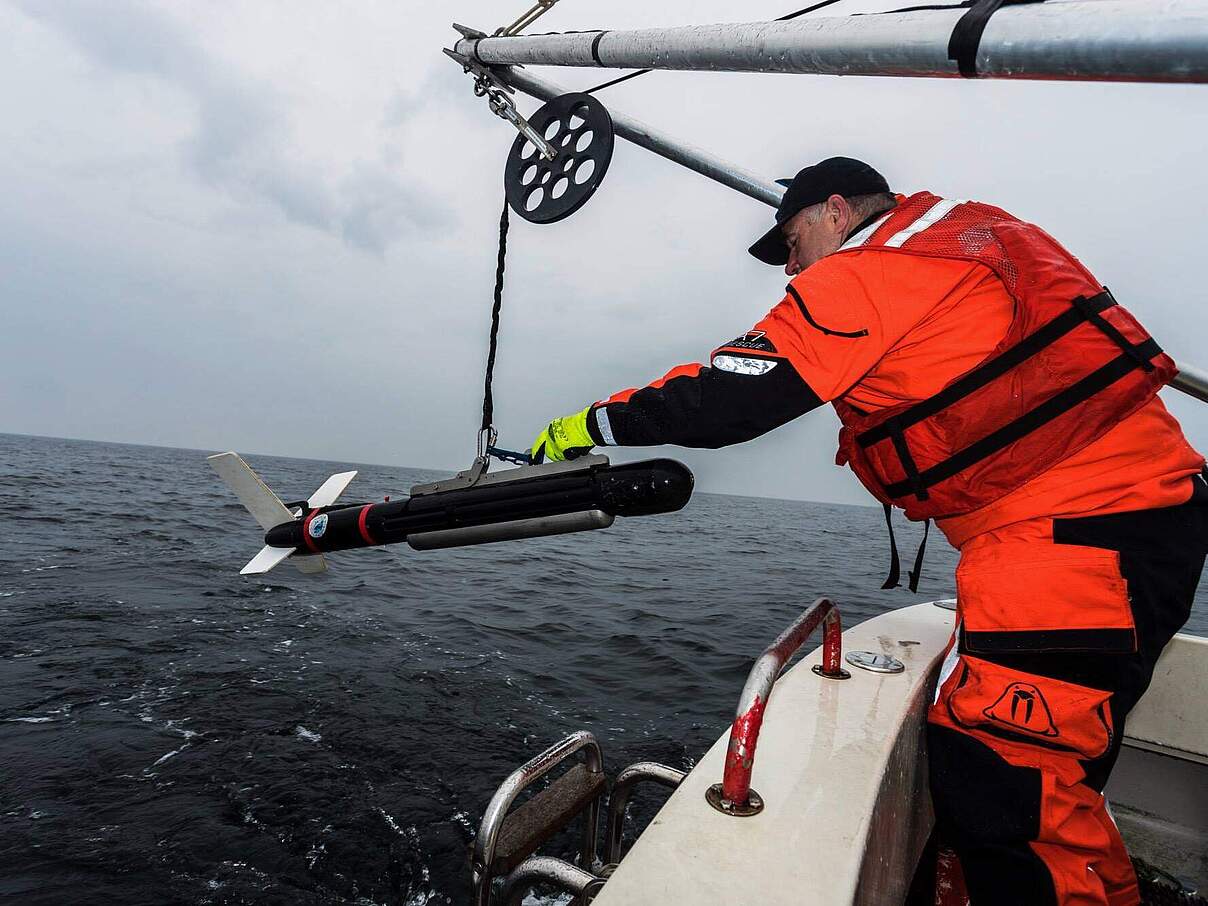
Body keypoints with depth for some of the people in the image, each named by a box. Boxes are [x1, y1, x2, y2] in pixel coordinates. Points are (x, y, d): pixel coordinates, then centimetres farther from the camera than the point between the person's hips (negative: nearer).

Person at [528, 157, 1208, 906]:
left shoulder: (871, 273, -10)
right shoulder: (968, 235, 20)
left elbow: (732, 399, -14)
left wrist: (594, 423, -4)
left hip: (1085, 524, -10)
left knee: (999, 772, -9)